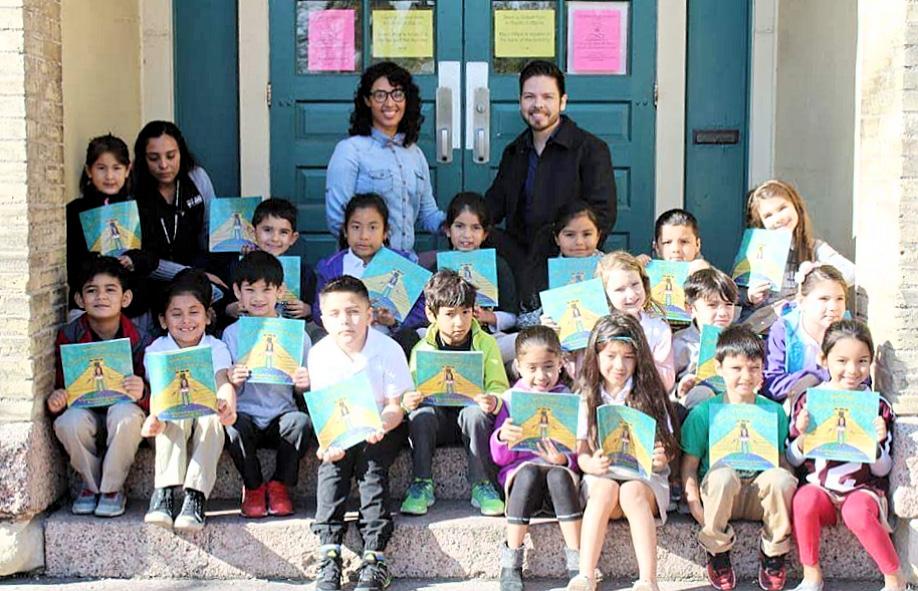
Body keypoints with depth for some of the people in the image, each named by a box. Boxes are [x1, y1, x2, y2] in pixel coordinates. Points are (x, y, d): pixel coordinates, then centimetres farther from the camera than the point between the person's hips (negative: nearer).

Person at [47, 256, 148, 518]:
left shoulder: (139, 339, -14)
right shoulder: (69, 336, -8)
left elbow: (152, 397, -12)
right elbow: (63, 385, -1)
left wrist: (142, 395, -36)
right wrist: (56, 400, -25)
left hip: (124, 407, -1)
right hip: (85, 407, 2)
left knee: (125, 415, -36)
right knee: (68, 422, -32)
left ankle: (112, 489, -11)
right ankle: (91, 485, -3)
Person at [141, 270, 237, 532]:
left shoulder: (216, 348, -4)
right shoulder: (156, 350, -4)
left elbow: (224, 383, -22)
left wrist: (228, 406, -48)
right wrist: (155, 417, -43)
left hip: (205, 415, 0)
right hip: (173, 417, 0)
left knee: (212, 419, -33)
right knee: (174, 418, -34)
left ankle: (195, 495, -40)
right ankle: (164, 492, -40)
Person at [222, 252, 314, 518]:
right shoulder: (232, 334, 7)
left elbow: (300, 391, 9)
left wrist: (304, 384, -14)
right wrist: (232, 381, -17)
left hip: (281, 415, 0)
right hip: (245, 414, 0)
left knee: (302, 421, -31)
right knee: (233, 425, -32)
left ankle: (279, 485, -6)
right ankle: (253, 487, -5)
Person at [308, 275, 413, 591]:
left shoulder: (388, 349, -15)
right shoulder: (319, 354, -8)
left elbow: (395, 407, -12)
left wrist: (381, 427, -35)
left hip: (381, 426, -2)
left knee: (371, 462, -27)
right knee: (331, 462, -25)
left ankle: (374, 555, -27)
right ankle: (329, 552, -26)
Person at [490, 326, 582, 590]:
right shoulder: (511, 399, 11)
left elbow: (579, 452, 6)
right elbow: (500, 458, 6)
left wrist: (565, 459, -18)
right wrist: (502, 438, -18)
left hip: (559, 469, 0)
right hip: (521, 469, 0)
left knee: (560, 476, -36)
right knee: (529, 473, -36)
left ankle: (577, 564, -32)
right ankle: (511, 565, -28)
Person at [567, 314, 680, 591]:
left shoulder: (650, 394, 8)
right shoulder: (587, 398, 10)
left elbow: (668, 449, 5)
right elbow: (581, 452, 6)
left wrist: (661, 459, -20)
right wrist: (592, 464, -18)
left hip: (644, 478, 0)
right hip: (602, 477, 1)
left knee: (632, 492, -35)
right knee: (606, 489, -34)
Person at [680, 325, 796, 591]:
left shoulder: (774, 412, 6)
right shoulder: (703, 413, 0)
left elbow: (781, 462, 9)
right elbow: (689, 466, 0)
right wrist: (694, 504, -15)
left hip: (759, 494, 2)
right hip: (718, 492, -1)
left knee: (781, 477, -30)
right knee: (722, 474, -35)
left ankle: (773, 554, -8)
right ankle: (717, 552, -12)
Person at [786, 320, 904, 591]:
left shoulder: (878, 407, 0)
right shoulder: (808, 401, 1)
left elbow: (882, 470, 1)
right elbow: (793, 460, 5)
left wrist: (876, 443, -19)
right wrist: (803, 436, -14)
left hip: (863, 489, -1)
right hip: (820, 487, 1)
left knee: (857, 512, -34)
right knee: (804, 498, -32)